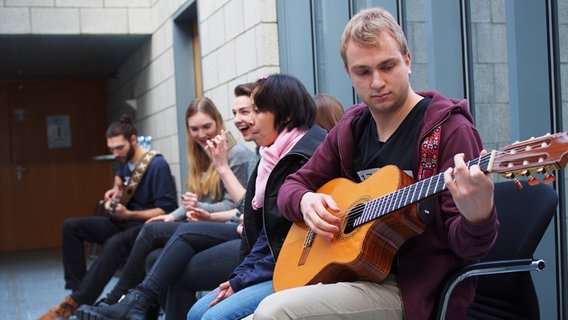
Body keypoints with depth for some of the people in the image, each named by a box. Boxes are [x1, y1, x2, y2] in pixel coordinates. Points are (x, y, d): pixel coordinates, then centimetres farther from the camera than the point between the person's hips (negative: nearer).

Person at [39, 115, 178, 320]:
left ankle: (73, 303, -37)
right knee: (71, 226, -4)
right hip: (125, 221, 9)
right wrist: (117, 189, 14)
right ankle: (77, 288, -13)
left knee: (114, 243, -39)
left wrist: (128, 214, -25)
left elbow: (166, 210, -19)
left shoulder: (157, 165, -15)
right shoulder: (125, 162, 9)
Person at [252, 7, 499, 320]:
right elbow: (292, 185, 18)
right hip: (350, 269, 7)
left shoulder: (448, 129, -10)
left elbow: (466, 246, -14)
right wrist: (306, 201, -6)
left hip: (414, 290, -6)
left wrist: (478, 216, -38)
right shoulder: (350, 129, 9)